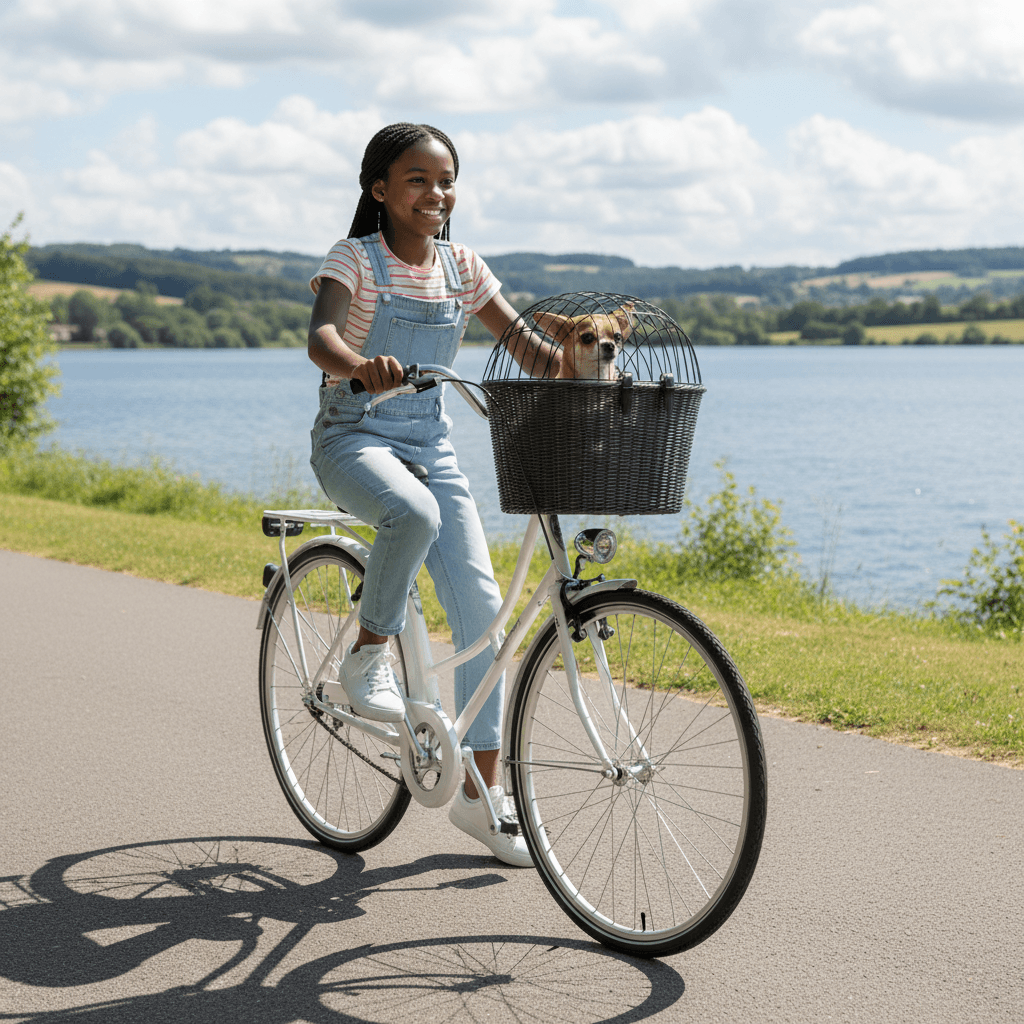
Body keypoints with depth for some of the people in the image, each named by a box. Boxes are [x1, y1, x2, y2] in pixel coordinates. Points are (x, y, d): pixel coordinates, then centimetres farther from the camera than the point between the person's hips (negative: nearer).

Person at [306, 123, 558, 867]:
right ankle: (367, 659, -13)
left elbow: (520, 341, 7)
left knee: (479, 603, -6)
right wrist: (359, 366, -50)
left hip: (429, 442, 5)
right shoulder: (357, 260, -9)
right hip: (353, 437, -5)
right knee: (415, 513, -39)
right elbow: (320, 337, -27)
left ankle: (484, 791, 3)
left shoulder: (461, 268, 6)